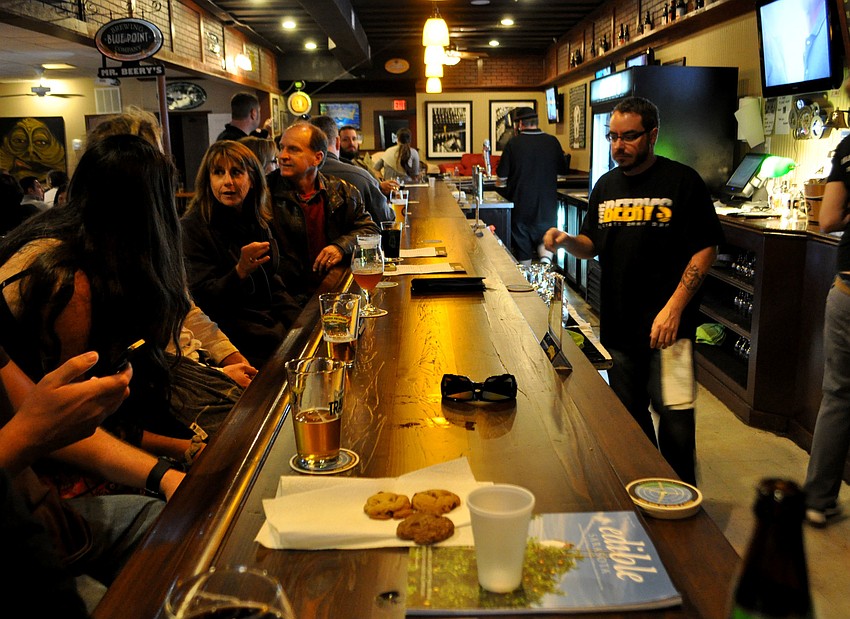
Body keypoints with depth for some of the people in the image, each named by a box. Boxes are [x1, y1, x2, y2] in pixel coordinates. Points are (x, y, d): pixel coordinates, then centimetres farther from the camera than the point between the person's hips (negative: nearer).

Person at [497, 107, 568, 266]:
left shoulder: (513, 143, -10)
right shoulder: (552, 142, -3)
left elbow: (502, 174, -5)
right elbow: (563, 169, 9)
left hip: (521, 203, -1)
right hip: (547, 203, 1)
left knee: (522, 242, 11)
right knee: (545, 236, 13)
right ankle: (546, 259, -14)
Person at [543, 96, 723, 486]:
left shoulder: (682, 181, -5)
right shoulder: (606, 186, 12)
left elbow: (706, 249, -8)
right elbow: (592, 246, 18)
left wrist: (673, 308, -17)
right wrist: (567, 241, -5)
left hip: (667, 326, -5)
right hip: (618, 324, 6)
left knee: (674, 420, -5)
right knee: (630, 418, 15)